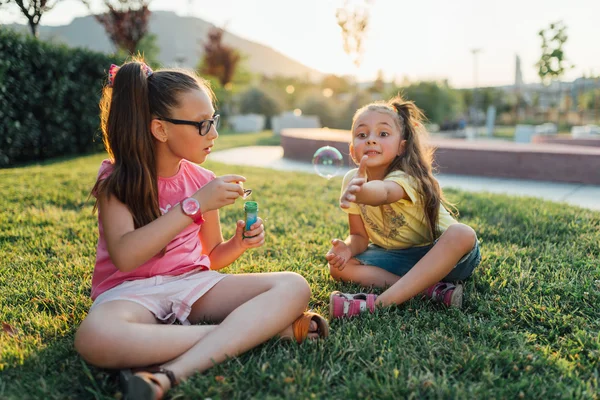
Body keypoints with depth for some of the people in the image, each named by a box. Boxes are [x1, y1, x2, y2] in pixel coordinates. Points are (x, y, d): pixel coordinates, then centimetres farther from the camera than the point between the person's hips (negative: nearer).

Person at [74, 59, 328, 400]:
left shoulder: (202, 181, 5)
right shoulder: (117, 181, -6)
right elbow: (124, 257, -23)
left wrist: (239, 244, -7)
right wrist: (194, 205, -25)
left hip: (194, 284, 4)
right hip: (133, 291, -3)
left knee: (294, 287, -18)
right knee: (94, 338, -40)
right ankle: (260, 328, -28)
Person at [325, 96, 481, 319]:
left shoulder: (405, 177, -26)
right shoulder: (352, 181, -9)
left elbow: (384, 193, -52)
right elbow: (360, 235, -4)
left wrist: (360, 190, -76)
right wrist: (348, 248, -28)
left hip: (438, 254, -4)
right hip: (394, 257, 5)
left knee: (463, 234, -36)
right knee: (339, 267, -17)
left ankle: (380, 303, -42)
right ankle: (430, 287, -26)